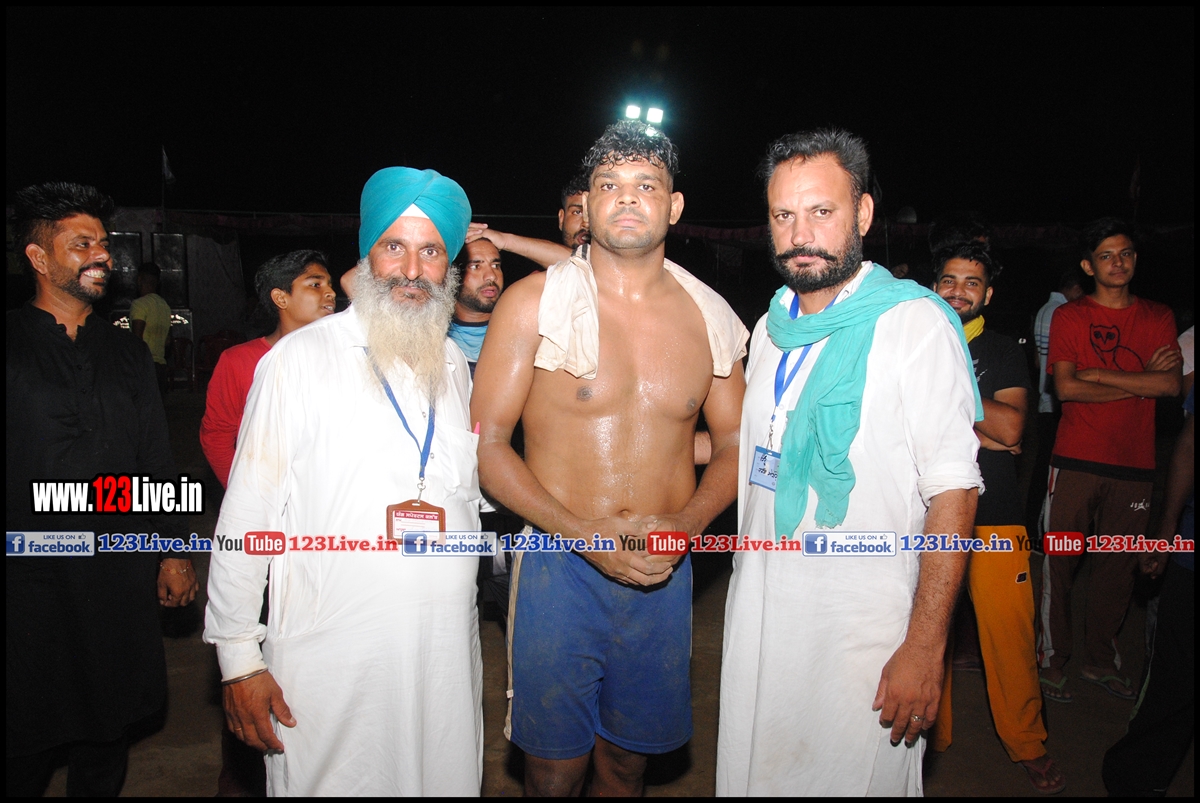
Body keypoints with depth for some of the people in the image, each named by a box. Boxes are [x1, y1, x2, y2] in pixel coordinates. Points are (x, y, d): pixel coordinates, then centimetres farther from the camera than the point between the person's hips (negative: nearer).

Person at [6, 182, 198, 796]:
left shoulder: (129, 353, 11)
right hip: (30, 580, -3)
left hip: (122, 578, 4)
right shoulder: (13, 347, -3)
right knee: (26, 750, 8)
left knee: (109, 733, 15)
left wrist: (173, 551, 9)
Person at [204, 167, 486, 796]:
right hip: (329, 666, -4)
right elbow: (247, 511, -6)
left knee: (446, 781, 14)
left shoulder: (454, 367, 8)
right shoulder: (301, 357, -6)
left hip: (446, 657, 4)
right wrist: (238, 655, -7)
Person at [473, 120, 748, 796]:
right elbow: (486, 442, -7)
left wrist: (688, 523, -9)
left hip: (665, 571, 3)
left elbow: (735, 442, 10)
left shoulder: (709, 316, 3)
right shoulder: (534, 303, -7)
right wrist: (585, 533, -17)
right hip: (562, 568, -2)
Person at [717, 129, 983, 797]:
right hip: (759, 616, 6)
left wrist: (925, 647, -18)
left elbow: (953, 491, -15)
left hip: (863, 633, -6)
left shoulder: (915, 322, -12)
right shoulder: (772, 328, 9)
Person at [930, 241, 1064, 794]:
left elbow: (1010, 427, -6)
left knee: (1010, 633, 1)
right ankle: (932, 735, 25)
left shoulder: (1004, 354, 9)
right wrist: (979, 435, -8)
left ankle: (1027, 746, 22)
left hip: (995, 515, 0)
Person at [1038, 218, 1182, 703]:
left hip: (1135, 464, 3)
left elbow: (1173, 384, -3)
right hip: (1076, 461, -3)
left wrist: (1098, 374, -8)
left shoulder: (1158, 318, 12)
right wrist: (1140, 382, -6)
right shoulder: (1068, 317, 4)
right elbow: (1065, 387, -9)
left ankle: (1100, 662, 25)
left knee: (1118, 568, 8)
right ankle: (1052, 662, 14)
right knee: (1060, 562, 0)